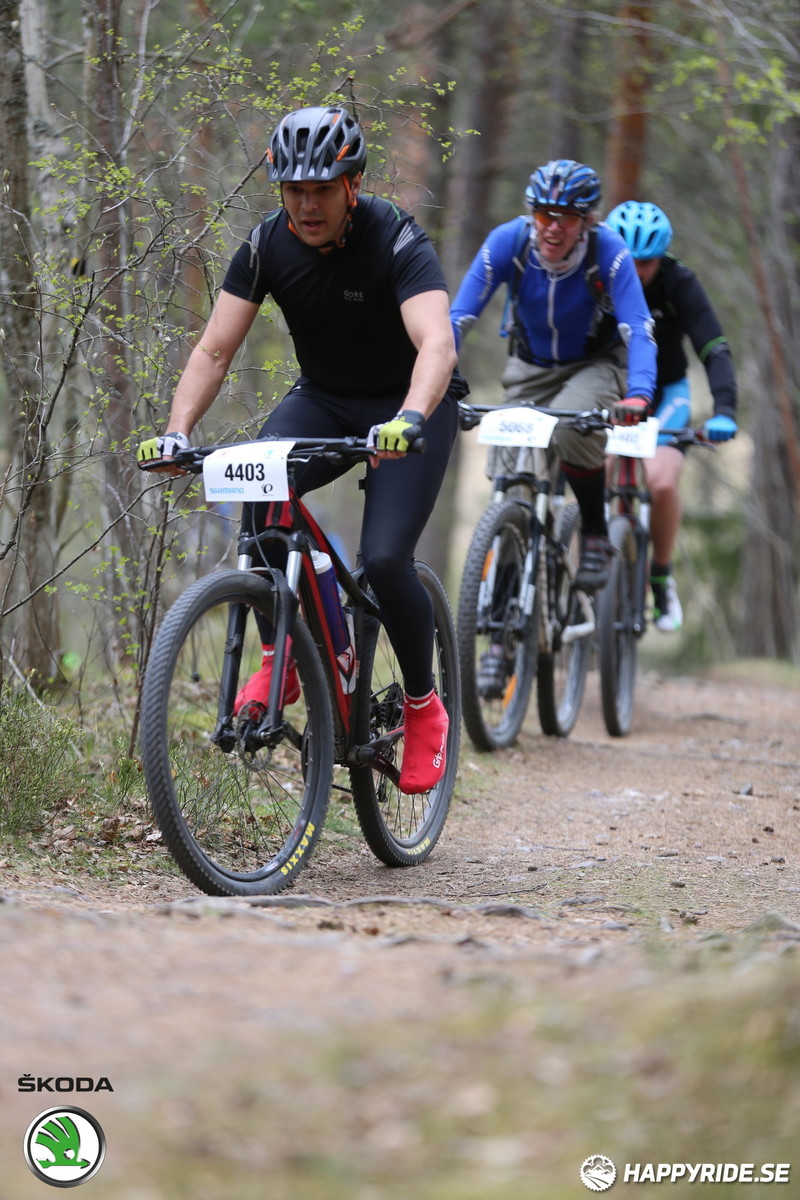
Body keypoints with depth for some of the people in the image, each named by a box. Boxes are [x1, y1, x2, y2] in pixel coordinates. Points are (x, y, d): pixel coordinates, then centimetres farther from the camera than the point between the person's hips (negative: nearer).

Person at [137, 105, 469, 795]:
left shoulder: (397, 241, -25)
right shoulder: (268, 245, -12)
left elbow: (436, 345, -40)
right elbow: (215, 349, -14)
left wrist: (409, 420, -59)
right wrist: (177, 431, -30)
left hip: (411, 407, -4)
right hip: (324, 401, 4)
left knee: (384, 560, -21)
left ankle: (423, 707, 4)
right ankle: (280, 657, -11)